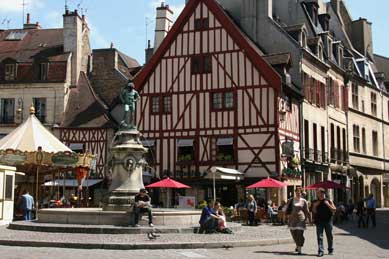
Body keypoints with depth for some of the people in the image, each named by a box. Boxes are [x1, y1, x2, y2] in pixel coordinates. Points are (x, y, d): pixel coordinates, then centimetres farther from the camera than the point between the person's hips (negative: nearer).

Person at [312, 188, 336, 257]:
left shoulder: (329, 201, 5)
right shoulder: (315, 202, 10)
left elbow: (334, 210, 0)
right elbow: (314, 212, 7)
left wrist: (328, 205, -13)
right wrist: (314, 206, -9)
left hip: (328, 220, 0)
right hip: (319, 221, 0)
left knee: (329, 236, 8)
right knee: (319, 236, -7)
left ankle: (330, 250, 22)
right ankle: (321, 251, -9)